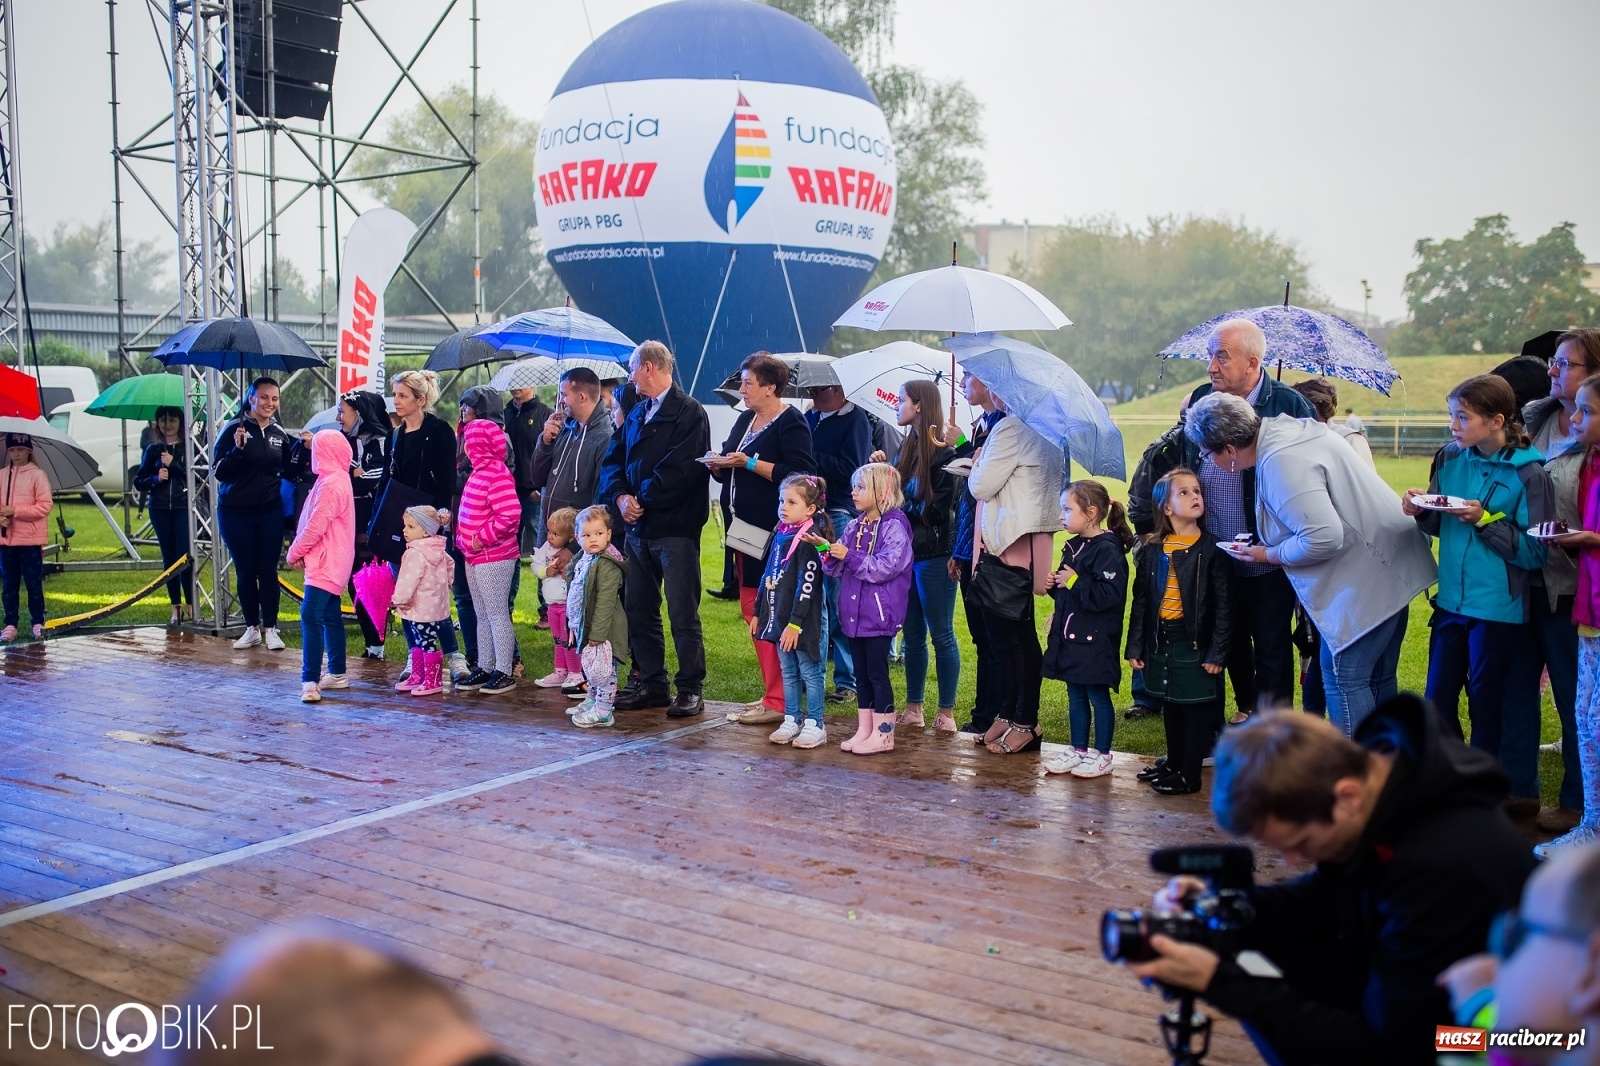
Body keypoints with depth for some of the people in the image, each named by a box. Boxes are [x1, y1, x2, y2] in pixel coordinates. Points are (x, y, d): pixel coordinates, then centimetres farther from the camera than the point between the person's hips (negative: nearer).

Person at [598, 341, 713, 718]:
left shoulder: (689, 412, -8)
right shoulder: (637, 413, 17)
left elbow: (680, 468, -18)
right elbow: (613, 459, 14)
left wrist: (642, 499, -11)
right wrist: (621, 496, -5)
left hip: (675, 529, -8)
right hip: (638, 528, 8)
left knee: (683, 613, -3)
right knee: (638, 609, 12)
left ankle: (690, 690, 5)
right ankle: (650, 684, 22)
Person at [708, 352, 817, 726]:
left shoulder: (791, 423, -9)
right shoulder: (745, 420, 17)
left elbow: (800, 473, -20)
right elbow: (729, 471, 24)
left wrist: (749, 463, -19)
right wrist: (719, 464, 1)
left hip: (773, 533, -9)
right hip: (745, 529, 9)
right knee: (751, 610, 10)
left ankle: (777, 701, -2)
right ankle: (772, 691, 19)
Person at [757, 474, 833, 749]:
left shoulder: (809, 539, -15)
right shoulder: (780, 534, 10)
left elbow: (807, 586, -20)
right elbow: (767, 576, 17)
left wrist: (795, 623, -22)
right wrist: (758, 612, 18)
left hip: (805, 620, -8)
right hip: (780, 617, 8)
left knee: (810, 673, 3)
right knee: (788, 672, 15)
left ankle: (815, 725, 11)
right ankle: (792, 720, 25)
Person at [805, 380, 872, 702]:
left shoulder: (855, 420, -4)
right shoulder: (810, 418, 16)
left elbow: (850, 469, -16)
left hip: (839, 516, -7)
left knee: (839, 600, -3)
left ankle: (847, 680, 5)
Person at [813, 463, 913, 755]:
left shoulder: (894, 526, -12)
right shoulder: (853, 526, 11)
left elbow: (887, 566, -23)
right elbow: (838, 567, 12)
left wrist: (850, 556, -22)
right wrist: (825, 548, -6)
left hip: (879, 614, -7)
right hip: (854, 613, 7)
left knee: (877, 673, -1)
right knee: (861, 673, 13)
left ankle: (883, 734, 8)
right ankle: (864, 730, 21)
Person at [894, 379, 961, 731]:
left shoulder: (944, 452, -11)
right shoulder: (908, 448, 13)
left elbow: (939, 509, -16)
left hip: (934, 555, -8)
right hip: (907, 552, 8)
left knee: (941, 634, 0)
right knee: (913, 633, 12)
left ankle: (946, 712, 9)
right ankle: (913, 708, 20)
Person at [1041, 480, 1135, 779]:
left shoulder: (1108, 550, -17)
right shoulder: (1073, 547, 11)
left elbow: (1110, 595, -26)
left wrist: (1075, 581, -24)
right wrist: (1055, 584, 2)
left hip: (1095, 640, -9)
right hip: (1069, 636, 9)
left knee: (1098, 696, 4)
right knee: (1075, 695, 15)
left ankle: (1102, 755, 15)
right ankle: (1078, 750, 26)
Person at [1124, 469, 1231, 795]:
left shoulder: (1211, 548, -8)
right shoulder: (1152, 549, 2)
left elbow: (1224, 605, -8)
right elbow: (1140, 600, 6)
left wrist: (1218, 652, -11)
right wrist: (1134, 646, 4)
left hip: (1195, 639, -4)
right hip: (1160, 639, 4)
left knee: (1195, 706, 3)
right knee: (1170, 705, 16)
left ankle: (1190, 774, 14)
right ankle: (1173, 762, 32)